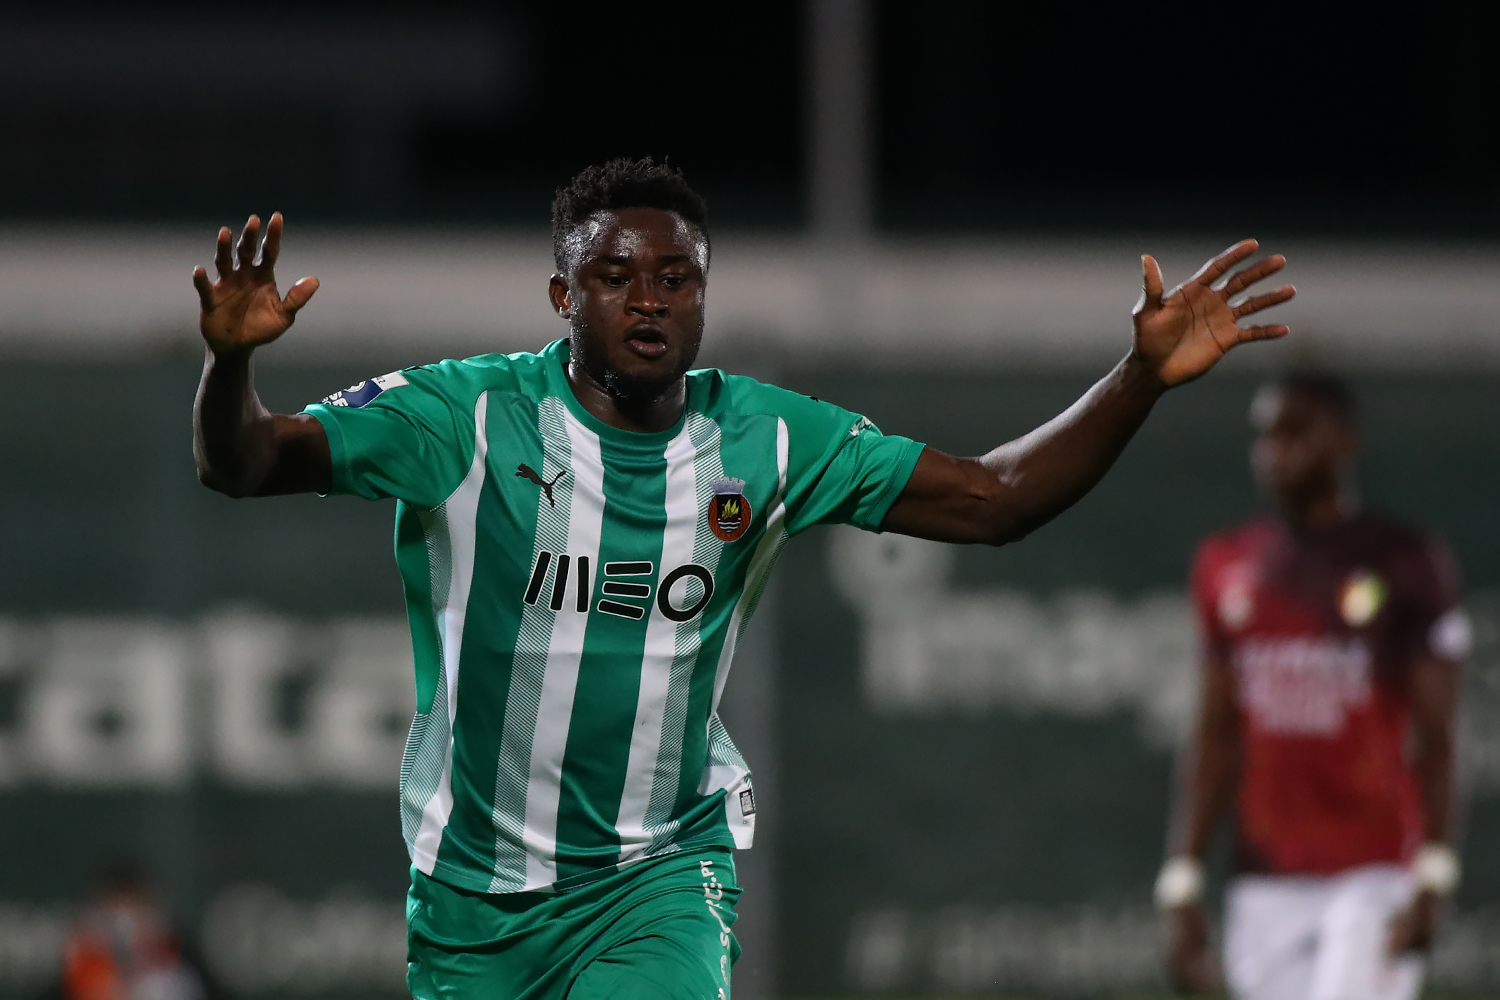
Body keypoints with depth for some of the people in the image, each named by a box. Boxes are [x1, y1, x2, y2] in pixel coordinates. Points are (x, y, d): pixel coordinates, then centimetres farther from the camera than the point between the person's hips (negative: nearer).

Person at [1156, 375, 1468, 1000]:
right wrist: (1182, 885, 9)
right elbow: (1216, 740, 14)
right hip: (1265, 889, 5)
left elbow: (1434, 738, -5)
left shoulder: (1406, 565, -2)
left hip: (1374, 877, -4)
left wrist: (1432, 879, -14)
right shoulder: (1227, 567, 12)